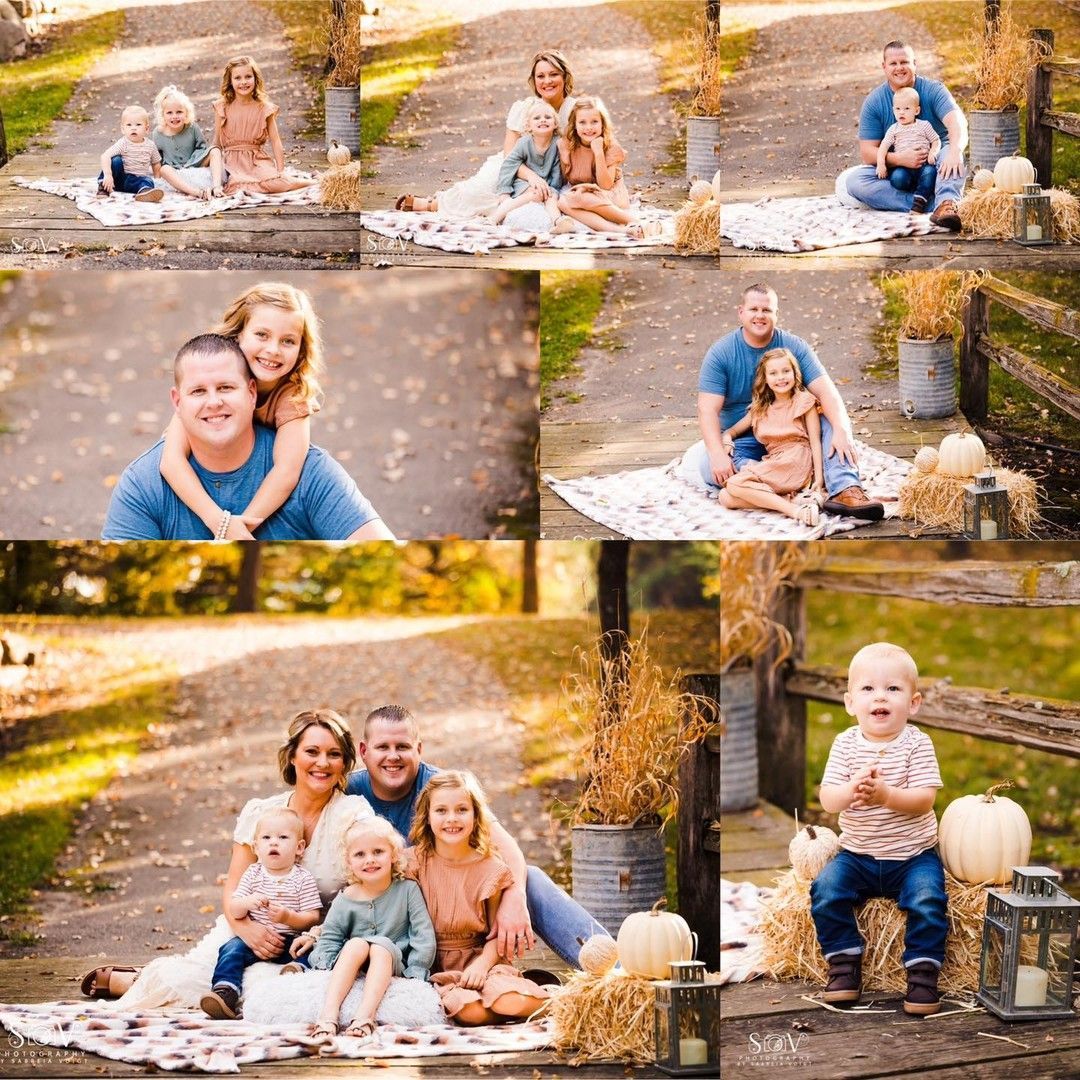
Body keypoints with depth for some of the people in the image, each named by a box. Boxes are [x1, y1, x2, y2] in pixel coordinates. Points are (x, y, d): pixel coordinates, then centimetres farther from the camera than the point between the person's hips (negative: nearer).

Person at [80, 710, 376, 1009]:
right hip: (250, 930, 1)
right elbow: (233, 886, 0)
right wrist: (245, 926, -22)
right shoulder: (259, 813, 2)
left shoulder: (353, 813, -7)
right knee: (174, 979, -23)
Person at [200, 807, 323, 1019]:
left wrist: (288, 917, -23)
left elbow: (312, 918, -4)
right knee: (232, 949, -24)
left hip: (289, 940, -2)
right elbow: (233, 909, 4)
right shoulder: (253, 874, 9)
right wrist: (247, 902, -19)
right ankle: (225, 992, -36)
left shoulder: (303, 879, 2)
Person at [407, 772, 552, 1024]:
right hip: (432, 964, -1)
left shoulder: (490, 869, 1)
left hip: (479, 959, 1)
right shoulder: (415, 861, 0)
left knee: (513, 1003, -30)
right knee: (471, 1011, -34)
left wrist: (482, 964, -18)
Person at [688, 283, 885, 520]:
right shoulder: (721, 353, -9)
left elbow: (826, 392, -14)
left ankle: (845, 491, -40)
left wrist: (841, 431, -34)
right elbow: (708, 409, -16)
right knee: (707, 467, -33)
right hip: (741, 443, -2)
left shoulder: (794, 347, -4)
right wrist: (718, 455, -34)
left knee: (834, 420, -22)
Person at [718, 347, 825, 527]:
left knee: (735, 484, -26)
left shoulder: (804, 401, 6)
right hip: (773, 463, 6)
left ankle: (796, 510, -30)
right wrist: (727, 440, 1)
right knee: (726, 498, -16)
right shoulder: (760, 409, 21)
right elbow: (732, 430, 27)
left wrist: (819, 478, -11)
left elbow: (815, 441, 0)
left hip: (796, 462, -6)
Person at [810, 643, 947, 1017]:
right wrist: (850, 790, -32)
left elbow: (924, 800, -16)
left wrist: (886, 794, -34)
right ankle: (845, 963, -4)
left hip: (912, 856, -2)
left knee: (927, 900, -26)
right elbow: (827, 801, -9)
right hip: (857, 855, 2)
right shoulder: (845, 744, -2)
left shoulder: (917, 744, -7)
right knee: (826, 890, -21)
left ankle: (923, 972, -9)